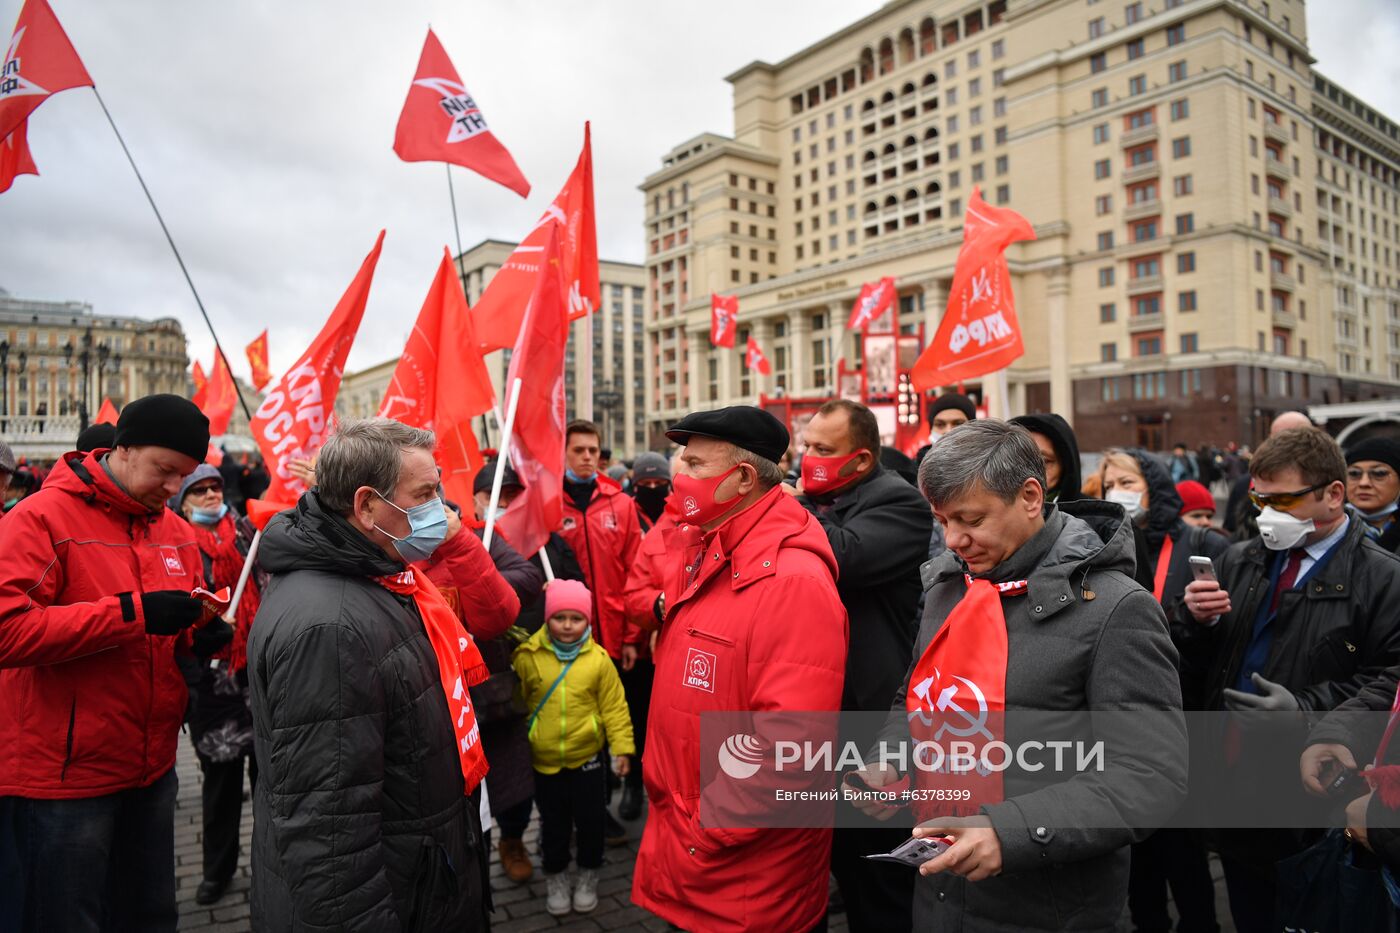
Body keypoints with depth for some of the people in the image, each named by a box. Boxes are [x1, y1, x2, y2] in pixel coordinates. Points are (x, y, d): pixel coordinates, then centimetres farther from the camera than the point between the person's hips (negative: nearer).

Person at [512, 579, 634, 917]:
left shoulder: (598, 658, -11)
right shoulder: (528, 656, -10)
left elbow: (614, 707, -5)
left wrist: (622, 747, -6)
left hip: (587, 757, 0)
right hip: (544, 760, 0)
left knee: (590, 821, 13)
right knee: (553, 824, 16)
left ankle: (588, 876, 36)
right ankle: (555, 877, 38)